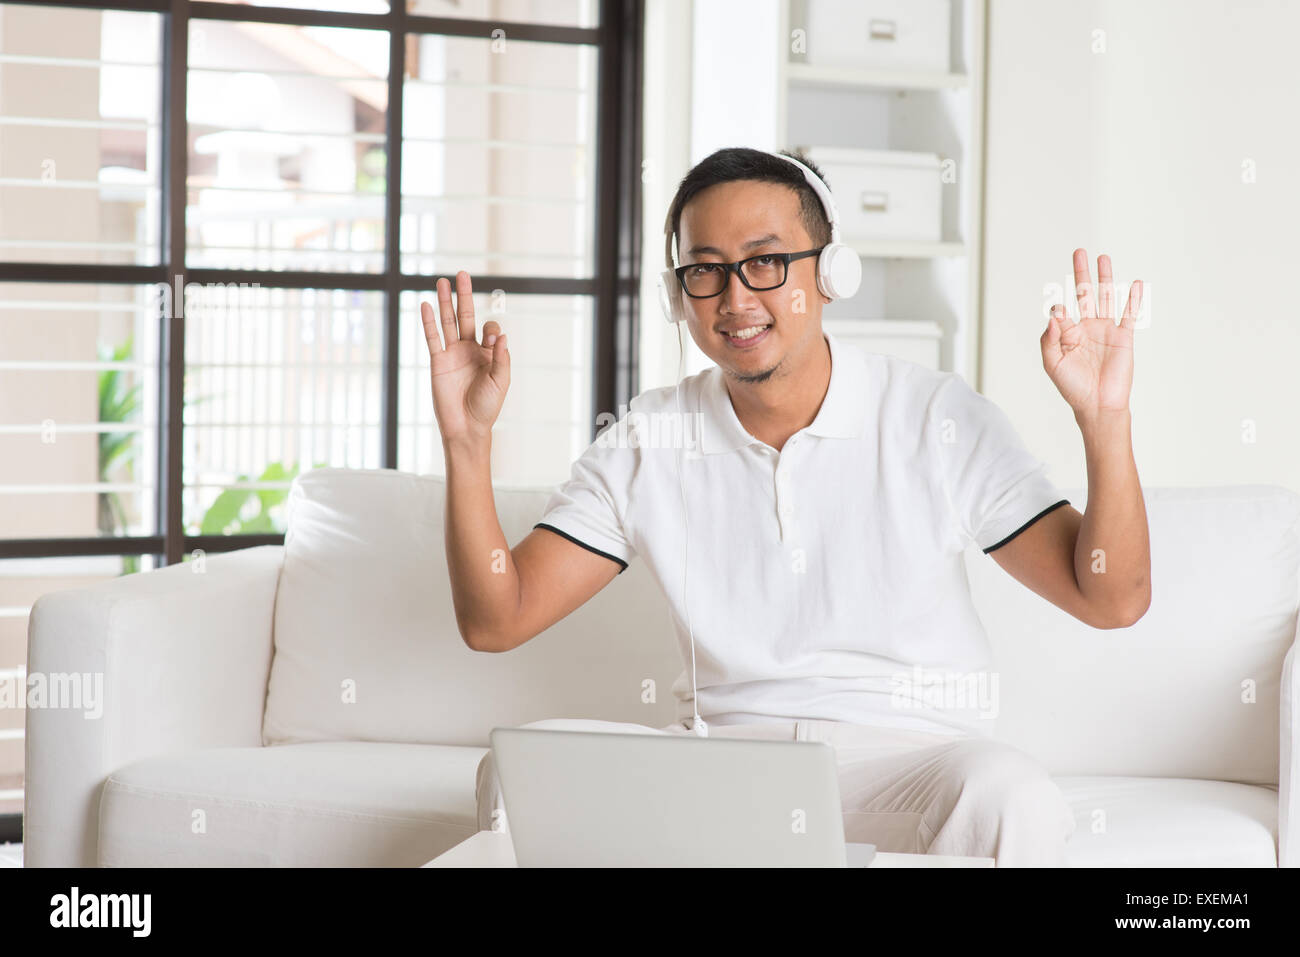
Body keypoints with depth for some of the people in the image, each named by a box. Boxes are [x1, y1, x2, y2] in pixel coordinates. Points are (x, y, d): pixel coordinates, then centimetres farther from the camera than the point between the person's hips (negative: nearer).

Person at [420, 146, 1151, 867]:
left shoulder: (939, 419, -2)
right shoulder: (646, 445, 5)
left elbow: (1112, 600, -6)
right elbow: (495, 621, 3)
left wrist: (1104, 419, -21)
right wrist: (467, 440, -10)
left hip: (910, 754, -2)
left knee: (1012, 800, -36)